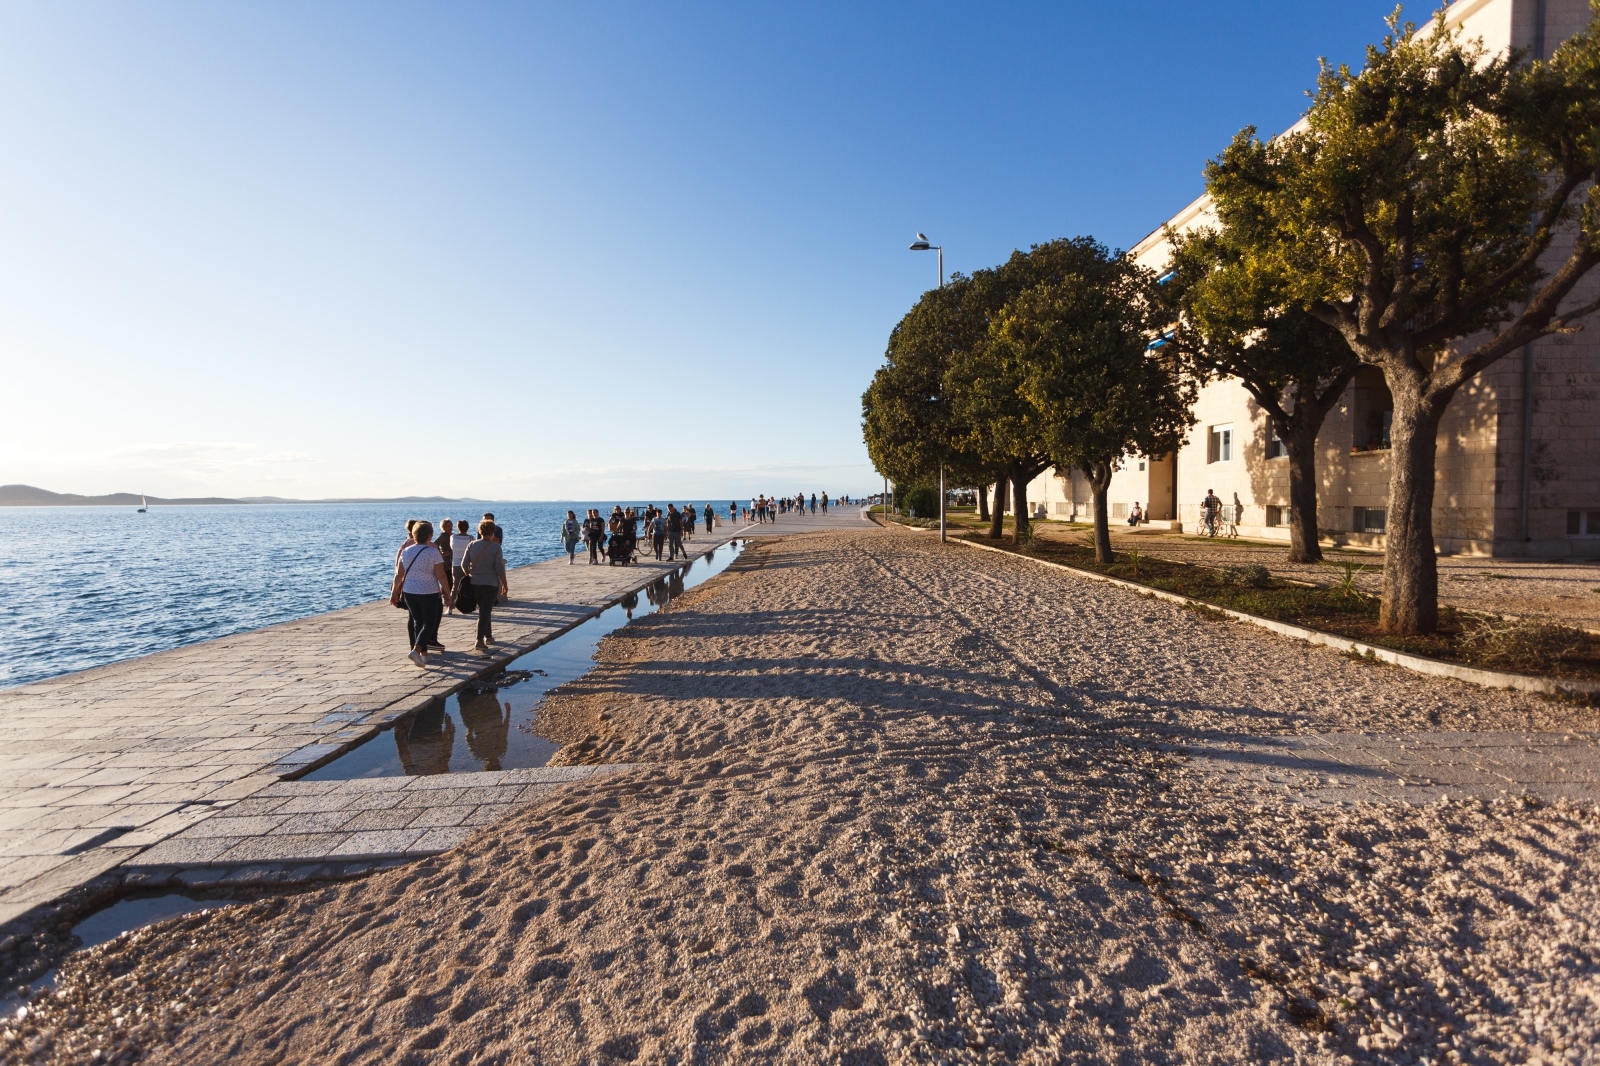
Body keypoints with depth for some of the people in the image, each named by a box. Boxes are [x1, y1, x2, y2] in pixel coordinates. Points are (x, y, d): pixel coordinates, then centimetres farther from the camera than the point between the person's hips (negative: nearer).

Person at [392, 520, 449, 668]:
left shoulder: (406, 550, 2)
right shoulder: (433, 551, -11)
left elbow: (399, 574, 4)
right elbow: (441, 575, -13)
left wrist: (394, 592, 12)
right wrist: (446, 591, -3)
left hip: (409, 593, 5)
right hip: (429, 593, -5)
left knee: (417, 622, 16)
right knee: (429, 623, 4)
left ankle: (423, 653, 21)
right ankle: (416, 650, -14)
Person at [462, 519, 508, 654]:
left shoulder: (472, 545, 2)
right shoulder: (495, 547, -9)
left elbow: (464, 564, 5)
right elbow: (500, 567, -12)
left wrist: (469, 576, 21)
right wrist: (504, 584, -3)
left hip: (474, 583, 4)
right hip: (490, 583, -4)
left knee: (484, 610, 21)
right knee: (485, 611, -3)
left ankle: (488, 636, 31)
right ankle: (480, 641, -12)